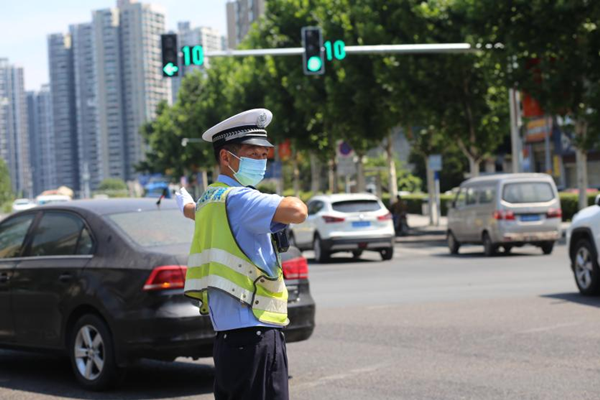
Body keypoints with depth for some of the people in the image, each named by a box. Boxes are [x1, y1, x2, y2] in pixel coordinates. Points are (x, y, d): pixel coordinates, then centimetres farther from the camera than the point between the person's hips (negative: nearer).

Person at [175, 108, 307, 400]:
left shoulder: (209, 199, 17)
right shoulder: (237, 198, -13)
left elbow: (191, 211, 44)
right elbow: (296, 212, -29)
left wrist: (185, 203, 69)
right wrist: (292, 202, -4)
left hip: (228, 338, 10)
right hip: (254, 337, -10)